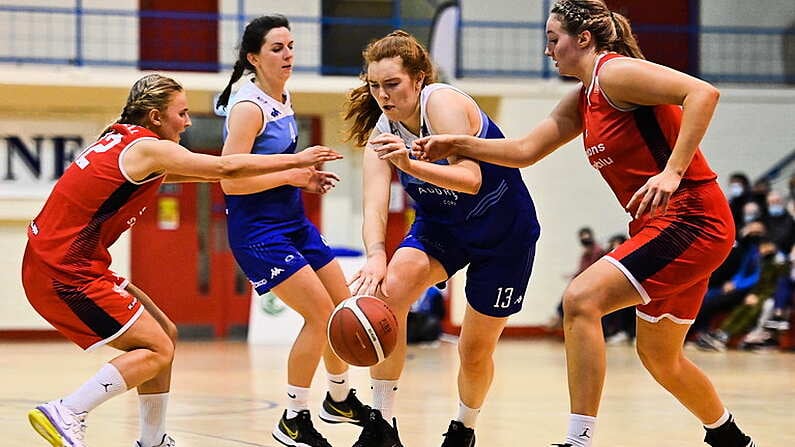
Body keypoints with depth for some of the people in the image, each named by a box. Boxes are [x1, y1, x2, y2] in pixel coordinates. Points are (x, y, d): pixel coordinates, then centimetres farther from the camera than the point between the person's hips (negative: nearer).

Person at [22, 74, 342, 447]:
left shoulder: (123, 142, 17)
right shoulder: (147, 147, -11)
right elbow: (225, 168, -11)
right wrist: (295, 161, 1)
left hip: (54, 262, 10)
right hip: (65, 272, -10)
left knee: (165, 334, 14)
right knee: (156, 350, -10)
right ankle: (65, 414, -16)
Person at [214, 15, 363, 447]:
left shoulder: (282, 97, 8)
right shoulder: (248, 107, -19)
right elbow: (231, 181, -25)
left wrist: (305, 176, 6)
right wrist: (291, 176, -20)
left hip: (293, 221, 9)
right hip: (258, 229, -9)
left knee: (342, 308, 14)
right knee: (320, 313, -14)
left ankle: (339, 399, 35)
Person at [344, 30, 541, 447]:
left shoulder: (443, 102, -26)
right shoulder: (381, 132, -9)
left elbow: (471, 179, -35)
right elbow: (374, 207, -21)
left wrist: (409, 164, -50)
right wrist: (376, 256, -41)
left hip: (504, 232, -4)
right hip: (440, 225, 4)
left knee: (475, 350, 2)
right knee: (388, 291, -24)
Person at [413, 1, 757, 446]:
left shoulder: (616, 72, -12)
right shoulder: (582, 100, 16)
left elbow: (703, 93, -24)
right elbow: (525, 150, 23)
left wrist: (672, 172, -31)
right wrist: (456, 145, 15)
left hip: (691, 220, -10)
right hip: (662, 226, 10)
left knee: (582, 300, -20)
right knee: (659, 356, 21)